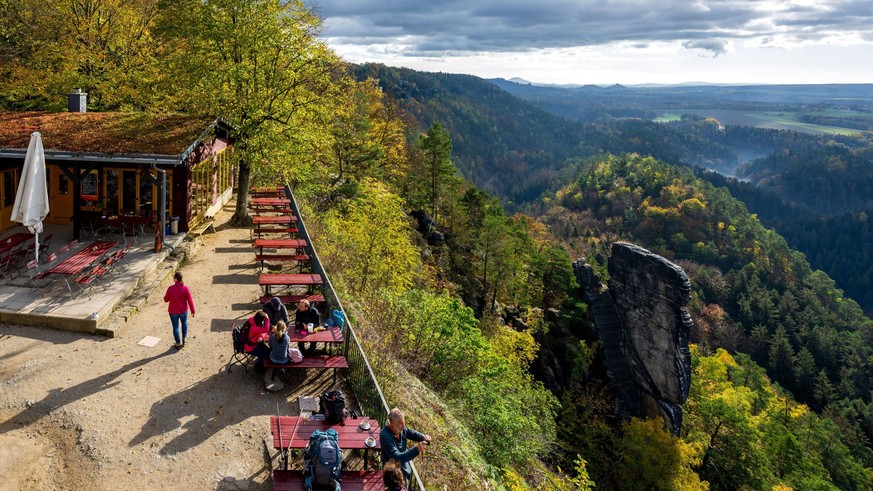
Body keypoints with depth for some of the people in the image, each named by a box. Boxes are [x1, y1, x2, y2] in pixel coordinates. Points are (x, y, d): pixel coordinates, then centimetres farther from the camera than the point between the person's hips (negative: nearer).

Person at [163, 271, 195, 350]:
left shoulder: (170, 288, -20)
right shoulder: (185, 288, -19)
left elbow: (166, 299, -6)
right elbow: (190, 300, -13)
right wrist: (192, 310, -1)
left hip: (173, 311, 0)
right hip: (183, 311, 1)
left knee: (175, 327, 16)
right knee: (184, 322, 30)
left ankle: (178, 344, 26)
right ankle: (184, 337, 38)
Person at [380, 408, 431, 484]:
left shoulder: (401, 428, -11)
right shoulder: (385, 436, -32)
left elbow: (413, 434, 2)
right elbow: (397, 457, -36)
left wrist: (424, 438, -20)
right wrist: (416, 450, -44)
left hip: (405, 469, 7)